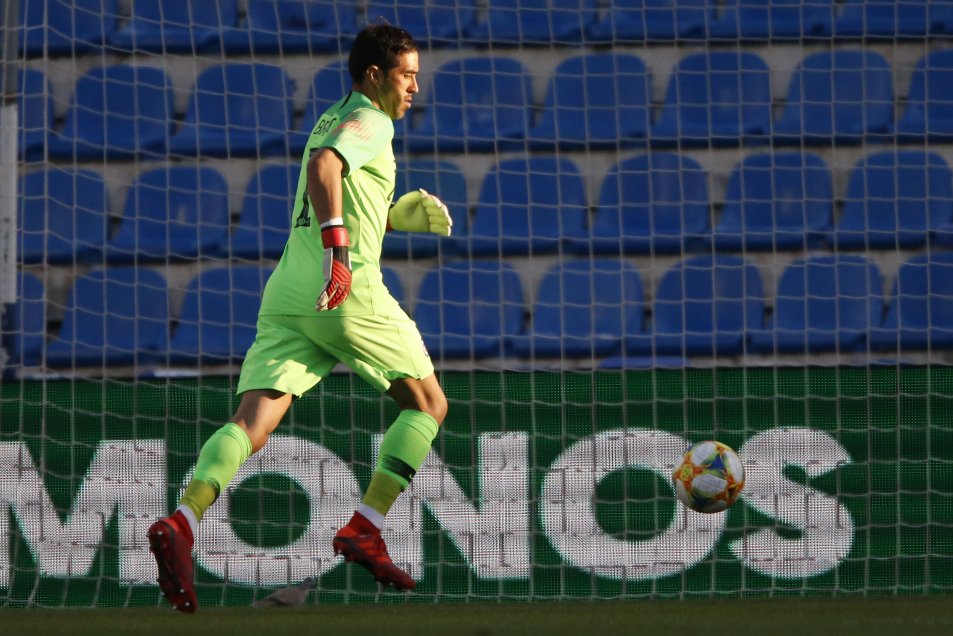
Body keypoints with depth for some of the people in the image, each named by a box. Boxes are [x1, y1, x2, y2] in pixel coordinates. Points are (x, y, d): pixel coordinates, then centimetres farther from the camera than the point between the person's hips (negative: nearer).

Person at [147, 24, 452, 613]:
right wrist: (339, 248, -31)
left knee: (253, 421, -8)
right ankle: (365, 529, -1)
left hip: (286, 296, 7)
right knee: (427, 403, 9)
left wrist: (397, 215, 28)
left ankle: (183, 524, -32)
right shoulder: (370, 122, 0)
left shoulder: (331, 120, 27)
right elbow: (322, 165, -22)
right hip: (347, 291, -7)